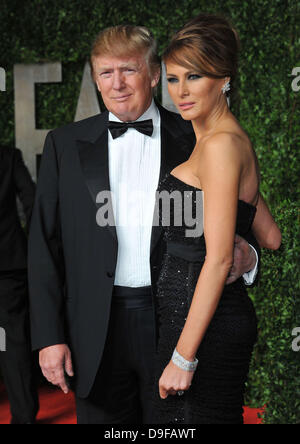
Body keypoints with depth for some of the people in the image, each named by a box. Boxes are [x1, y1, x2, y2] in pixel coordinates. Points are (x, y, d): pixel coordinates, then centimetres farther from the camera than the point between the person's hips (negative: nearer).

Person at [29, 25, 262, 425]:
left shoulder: (196, 141, 1)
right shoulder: (65, 144, 4)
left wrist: (245, 256, -16)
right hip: (98, 329, 1)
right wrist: (49, 336, -2)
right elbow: (44, 244, 4)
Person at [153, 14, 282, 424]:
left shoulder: (221, 145, -16)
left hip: (206, 325, -10)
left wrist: (184, 356, -20)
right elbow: (270, 238, 17)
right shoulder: (237, 143, 13)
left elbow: (219, 259, -21)